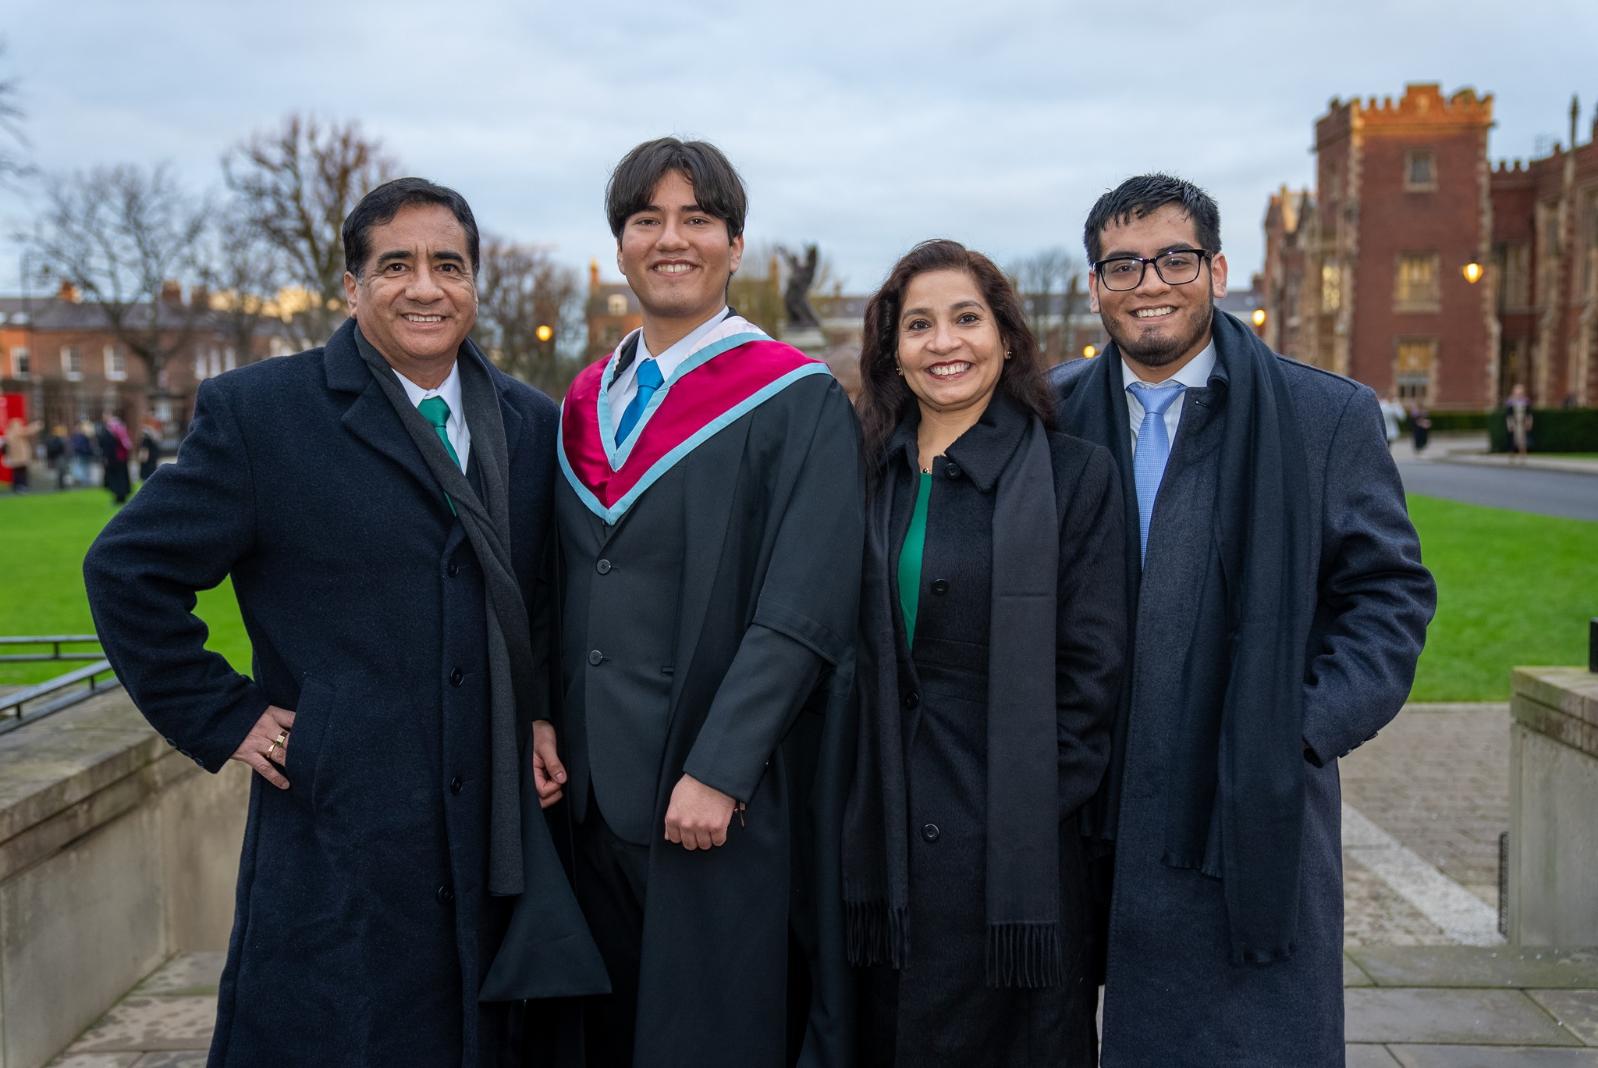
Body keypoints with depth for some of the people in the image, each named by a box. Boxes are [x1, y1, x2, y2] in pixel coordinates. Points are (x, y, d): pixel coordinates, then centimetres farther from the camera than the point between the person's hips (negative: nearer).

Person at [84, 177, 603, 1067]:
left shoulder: (534, 424, 8)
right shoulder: (258, 412, -5)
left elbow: (559, 593, 18)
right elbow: (129, 570, -3)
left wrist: (546, 711, 4)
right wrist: (222, 720, -6)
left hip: (503, 835, 4)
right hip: (339, 841, -4)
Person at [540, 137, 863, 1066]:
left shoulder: (796, 402, -7)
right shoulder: (591, 402, 12)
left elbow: (802, 609, -15)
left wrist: (717, 772, -20)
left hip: (724, 804, -5)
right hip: (597, 794, 6)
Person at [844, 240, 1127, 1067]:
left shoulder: (1076, 474, -6)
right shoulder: (874, 477, 7)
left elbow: (1094, 670, -7)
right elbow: (860, 659, 11)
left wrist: (1035, 813, -10)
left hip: (1020, 850, -4)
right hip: (894, 839, 4)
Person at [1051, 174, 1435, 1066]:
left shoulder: (1330, 416, -1)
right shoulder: (1055, 414, 7)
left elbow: (1392, 593, 1)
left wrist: (1310, 728, -11)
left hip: (1253, 815, -2)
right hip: (1087, 815, 2)